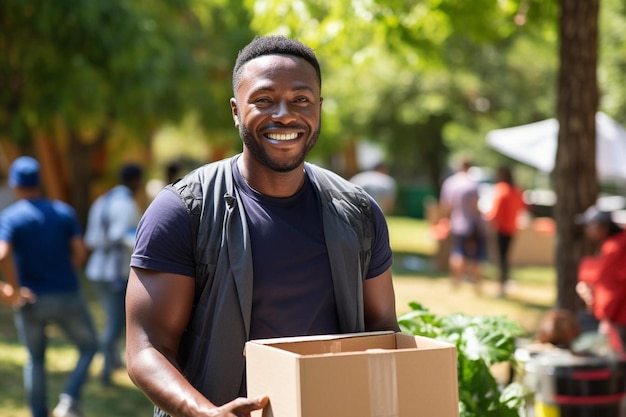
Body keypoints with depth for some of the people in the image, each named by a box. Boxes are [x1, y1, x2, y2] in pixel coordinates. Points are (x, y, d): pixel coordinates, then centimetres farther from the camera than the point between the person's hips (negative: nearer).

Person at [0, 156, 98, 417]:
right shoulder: (64, 211, -1)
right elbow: (80, 253, -6)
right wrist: (63, 273, 11)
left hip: (31, 300, 0)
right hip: (67, 296, 0)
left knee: (35, 360, 16)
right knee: (88, 347, 16)